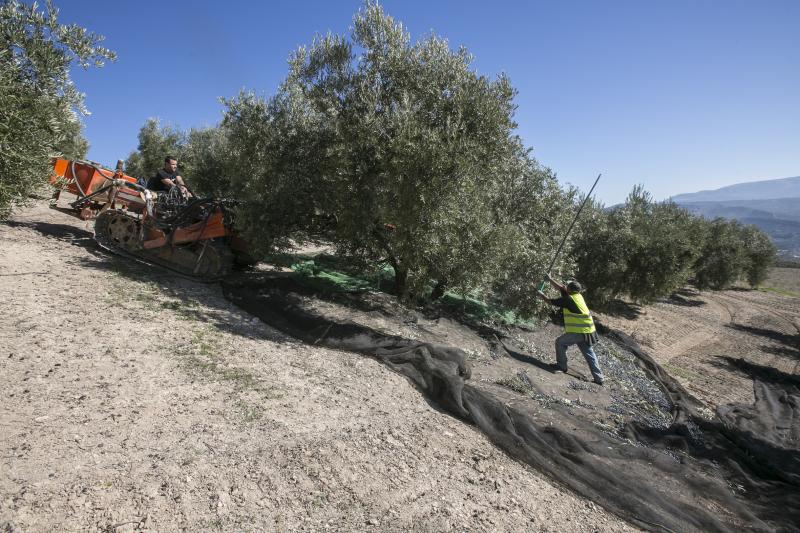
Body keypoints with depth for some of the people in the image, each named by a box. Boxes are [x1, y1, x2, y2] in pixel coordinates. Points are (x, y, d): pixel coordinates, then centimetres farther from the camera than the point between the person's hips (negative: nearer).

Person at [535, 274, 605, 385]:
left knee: (560, 342, 11)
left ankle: (562, 366, 18)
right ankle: (599, 378, 12)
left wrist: (541, 295, 12)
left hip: (577, 332, -8)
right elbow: (561, 287, 20)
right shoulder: (577, 295, 9)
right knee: (589, 354, 11)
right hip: (587, 331, 8)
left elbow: (551, 301, -4)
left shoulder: (568, 299, -13)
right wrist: (550, 279, 25)